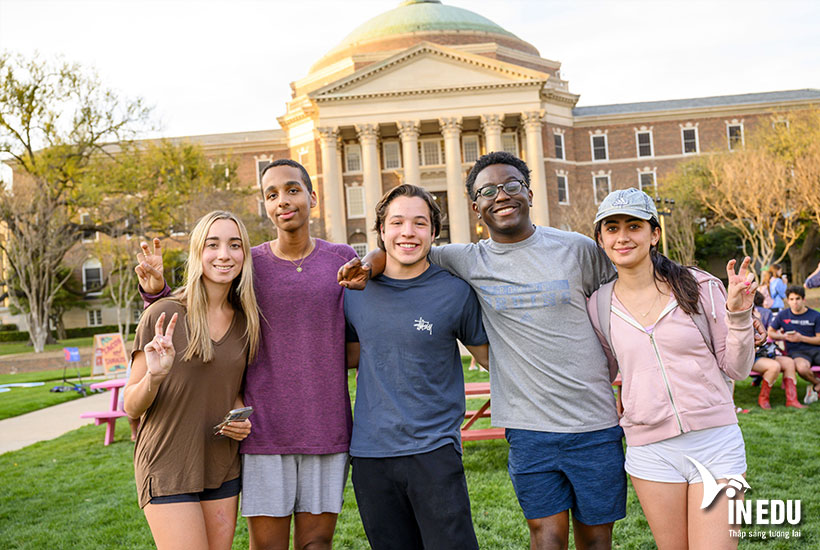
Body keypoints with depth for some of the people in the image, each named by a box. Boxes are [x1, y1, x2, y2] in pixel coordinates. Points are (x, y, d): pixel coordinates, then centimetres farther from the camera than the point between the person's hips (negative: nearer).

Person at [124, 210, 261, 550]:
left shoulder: (245, 322, 3)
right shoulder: (164, 316, -12)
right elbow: (131, 407, -7)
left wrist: (241, 419, -3)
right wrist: (154, 376, -28)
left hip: (222, 467, 5)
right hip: (167, 467, -5)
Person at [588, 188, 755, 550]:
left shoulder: (700, 287, -4)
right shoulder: (599, 305, 1)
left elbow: (735, 369, 0)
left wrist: (739, 315, -13)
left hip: (714, 442, -1)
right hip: (650, 452, 2)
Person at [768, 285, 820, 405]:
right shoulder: (783, 315, 9)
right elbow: (770, 332, 17)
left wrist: (801, 338, -10)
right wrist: (784, 336, -3)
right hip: (797, 351, -1)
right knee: (802, 368, -38)